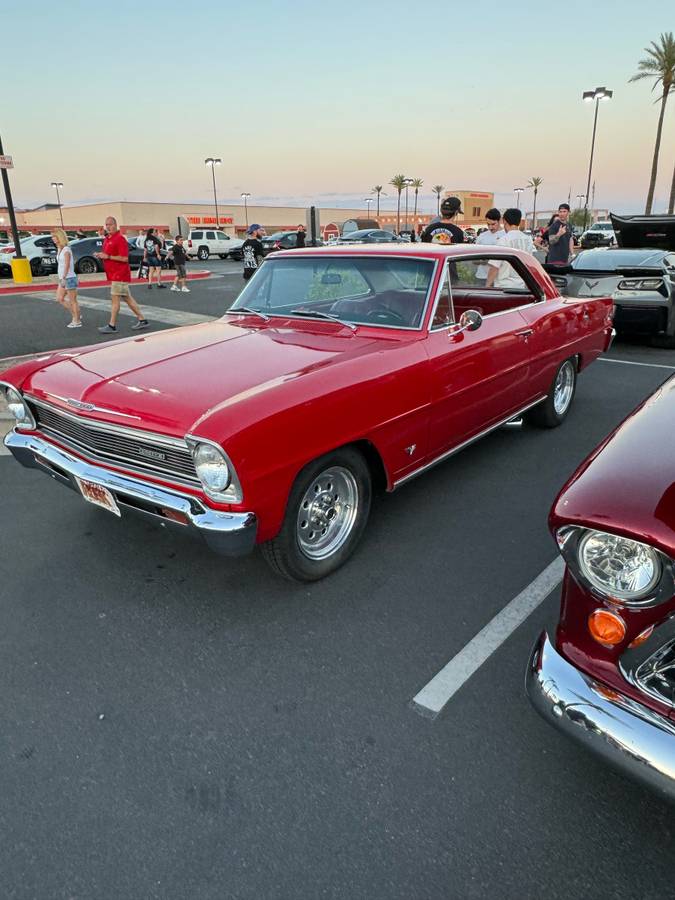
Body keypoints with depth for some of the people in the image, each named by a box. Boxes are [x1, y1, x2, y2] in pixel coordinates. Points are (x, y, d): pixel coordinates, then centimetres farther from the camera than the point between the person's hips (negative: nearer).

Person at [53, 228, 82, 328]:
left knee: (73, 301, -2)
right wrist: (61, 278, 17)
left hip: (69, 278, -9)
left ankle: (77, 321, 6)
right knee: (59, 299, 9)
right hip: (63, 279, 9)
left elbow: (67, 265, -19)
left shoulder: (66, 250, -13)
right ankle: (75, 316, 17)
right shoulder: (60, 250, 13)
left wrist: (63, 278, -23)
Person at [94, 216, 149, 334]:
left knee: (114, 298, -7)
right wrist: (101, 255, 7)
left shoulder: (120, 239, -13)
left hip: (119, 275, -9)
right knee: (127, 298, 11)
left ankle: (112, 326, -4)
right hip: (114, 274, 9)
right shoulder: (107, 238, 15)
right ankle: (141, 320, 18)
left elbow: (124, 258, -20)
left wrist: (108, 256, -20)